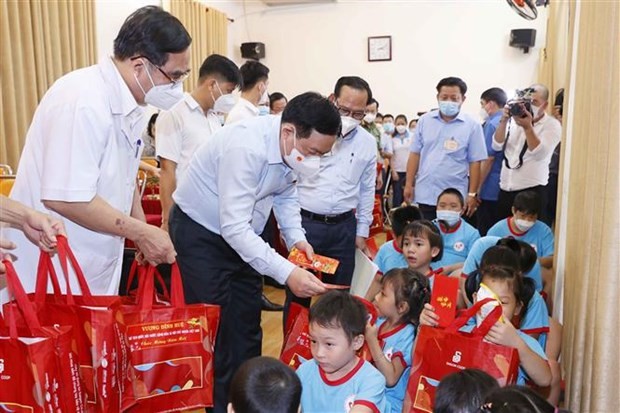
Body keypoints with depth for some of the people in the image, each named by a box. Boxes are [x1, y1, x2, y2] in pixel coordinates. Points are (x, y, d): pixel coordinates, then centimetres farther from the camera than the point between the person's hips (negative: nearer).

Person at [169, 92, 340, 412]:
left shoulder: (293, 146, -9)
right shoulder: (246, 147, -34)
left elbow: (286, 195, 8)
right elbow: (233, 228, -37)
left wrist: (296, 237, -9)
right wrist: (287, 273, -40)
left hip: (241, 233, 7)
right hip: (201, 231, -7)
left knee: (247, 325, 12)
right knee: (216, 327, -2)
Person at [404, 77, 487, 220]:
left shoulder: (472, 125, -3)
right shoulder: (425, 120, 4)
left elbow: (475, 162, -3)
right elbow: (415, 154, 7)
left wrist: (472, 194, -6)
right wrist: (409, 184, 4)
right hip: (424, 195, 2)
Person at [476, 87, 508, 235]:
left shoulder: (492, 124, -12)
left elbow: (488, 158, -16)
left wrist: (476, 188, -12)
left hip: (490, 190, -8)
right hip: (505, 188, 8)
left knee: (485, 234, -2)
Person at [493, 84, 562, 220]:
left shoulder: (552, 125, 0)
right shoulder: (514, 120, 14)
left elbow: (540, 153, -14)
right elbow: (497, 146, 3)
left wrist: (528, 127, -22)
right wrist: (504, 120, -7)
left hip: (532, 190, -4)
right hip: (505, 189, 4)